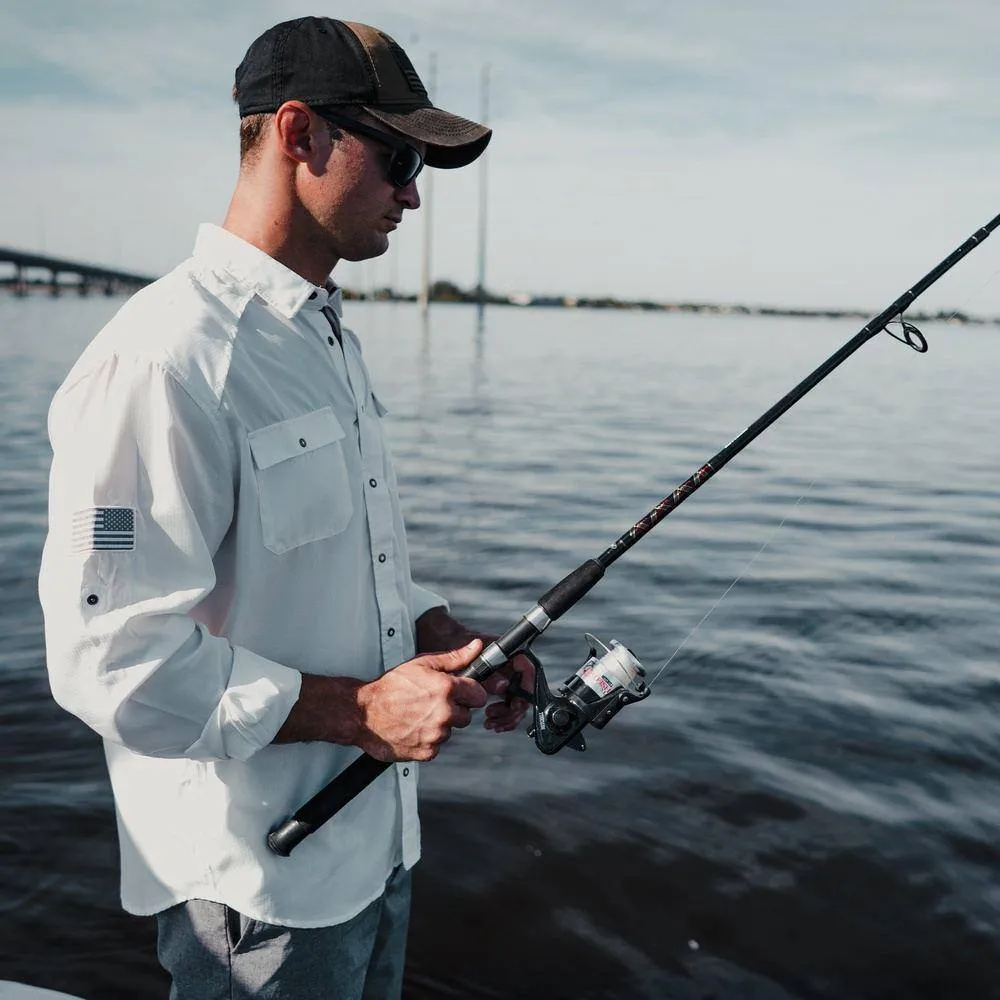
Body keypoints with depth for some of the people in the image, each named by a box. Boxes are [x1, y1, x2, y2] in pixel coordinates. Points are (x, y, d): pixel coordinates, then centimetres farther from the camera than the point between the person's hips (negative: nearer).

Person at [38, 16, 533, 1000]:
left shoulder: (326, 336, 8)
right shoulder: (163, 358, -23)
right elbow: (113, 660, -26)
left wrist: (445, 638, 1)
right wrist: (363, 710, -23)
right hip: (260, 880, -8)